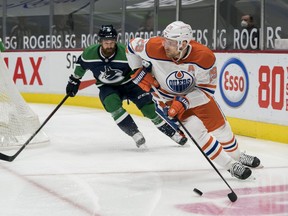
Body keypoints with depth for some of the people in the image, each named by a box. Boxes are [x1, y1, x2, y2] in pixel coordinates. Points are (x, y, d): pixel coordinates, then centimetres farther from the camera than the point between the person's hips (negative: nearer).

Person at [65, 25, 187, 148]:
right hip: (107, 87, 1)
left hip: (129, 83, -1)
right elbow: (81, 64, 4)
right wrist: (74, 81, 12)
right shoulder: (89, 54, -18)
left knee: (148, 106, -12)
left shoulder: (125, 53, -28)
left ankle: (173, 133, 5)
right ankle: (136, 134, -23)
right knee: (112, 104, -30)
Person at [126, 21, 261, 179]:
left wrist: (185, 101, -31)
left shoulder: (205, 57, -31)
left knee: (220, 126, 13)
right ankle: (231, 166, -3)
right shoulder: (154, 48, -32)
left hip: (196, 93, 2)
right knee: (197, 131, -16)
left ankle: (238, 157, 41)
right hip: (168, 98, -1)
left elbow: (208, 88, -21)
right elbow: (132, 46, -11)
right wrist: (139, 72, -15)